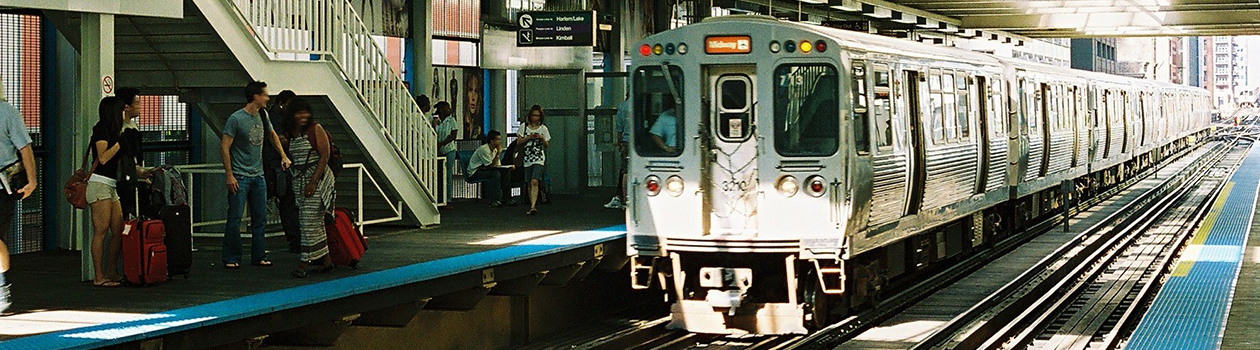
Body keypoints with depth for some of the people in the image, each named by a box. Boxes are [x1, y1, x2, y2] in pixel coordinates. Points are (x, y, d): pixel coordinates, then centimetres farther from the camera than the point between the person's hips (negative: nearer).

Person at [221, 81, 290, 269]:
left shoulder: (262, 116, 8)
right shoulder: (236, 119, -12)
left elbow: (272, 135, 27)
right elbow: (224, 147, -12)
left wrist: (283, 156, 18)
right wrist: (229, 176, -16)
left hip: (258, 176, 7)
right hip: (240, 177, -7)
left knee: (260, 218, 8)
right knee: (234, 219, -4)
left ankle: (258, 256, 15)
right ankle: (231, 259, 2)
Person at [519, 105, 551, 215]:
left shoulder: (543, 128, 6)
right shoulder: (524, 127, 9)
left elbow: (547, 145, 7)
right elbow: (519, 141, 5)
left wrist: (542, 138, -12)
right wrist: (529, 137, -10)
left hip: (539, 158, -3)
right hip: (527, 158, 3)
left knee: (534, 182, -19)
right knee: (530, 183, 7)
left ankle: (533, 207, -29)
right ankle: (532, 204, 20)